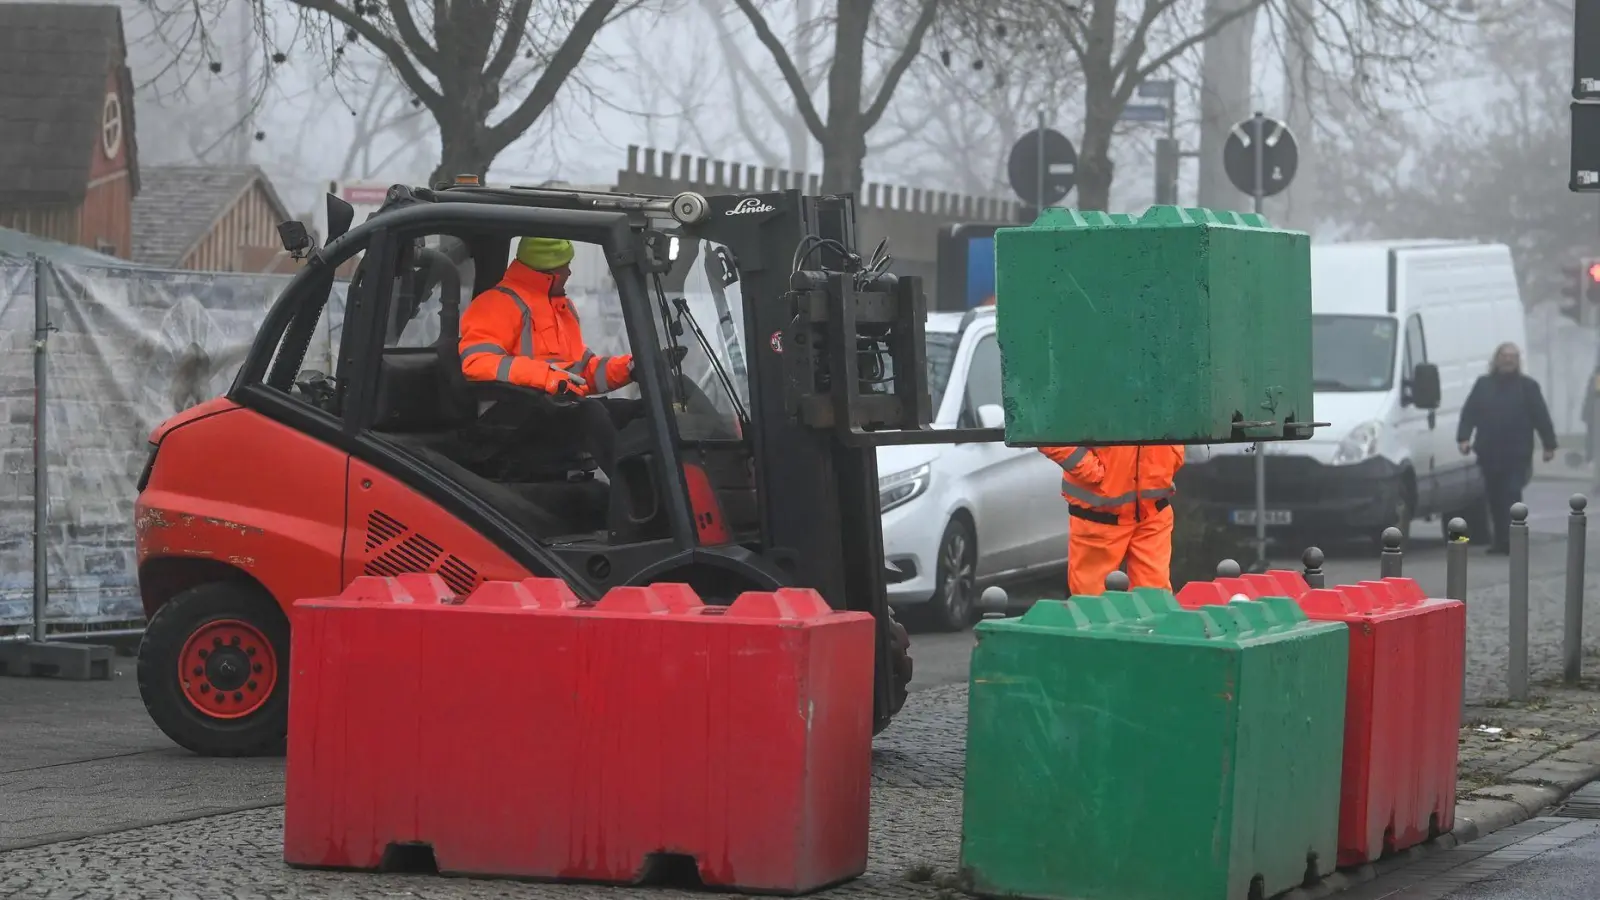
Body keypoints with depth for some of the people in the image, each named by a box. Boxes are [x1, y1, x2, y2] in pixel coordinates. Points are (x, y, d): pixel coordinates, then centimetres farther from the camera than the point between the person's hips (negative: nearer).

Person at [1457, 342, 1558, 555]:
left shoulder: (1528, 387, 5)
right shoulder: (1483, 385, 12)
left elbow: (1541, 417, 3)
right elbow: (1469, 413, 9)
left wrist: (1549, 445, -1)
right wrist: (1464, 437, -4)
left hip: (1517, 455, -3)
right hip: (1489, 455, 3)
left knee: (1512, 495, -12)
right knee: (1495, 497, 7)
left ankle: (1511, 541, -13)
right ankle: (1501, 540, 15)